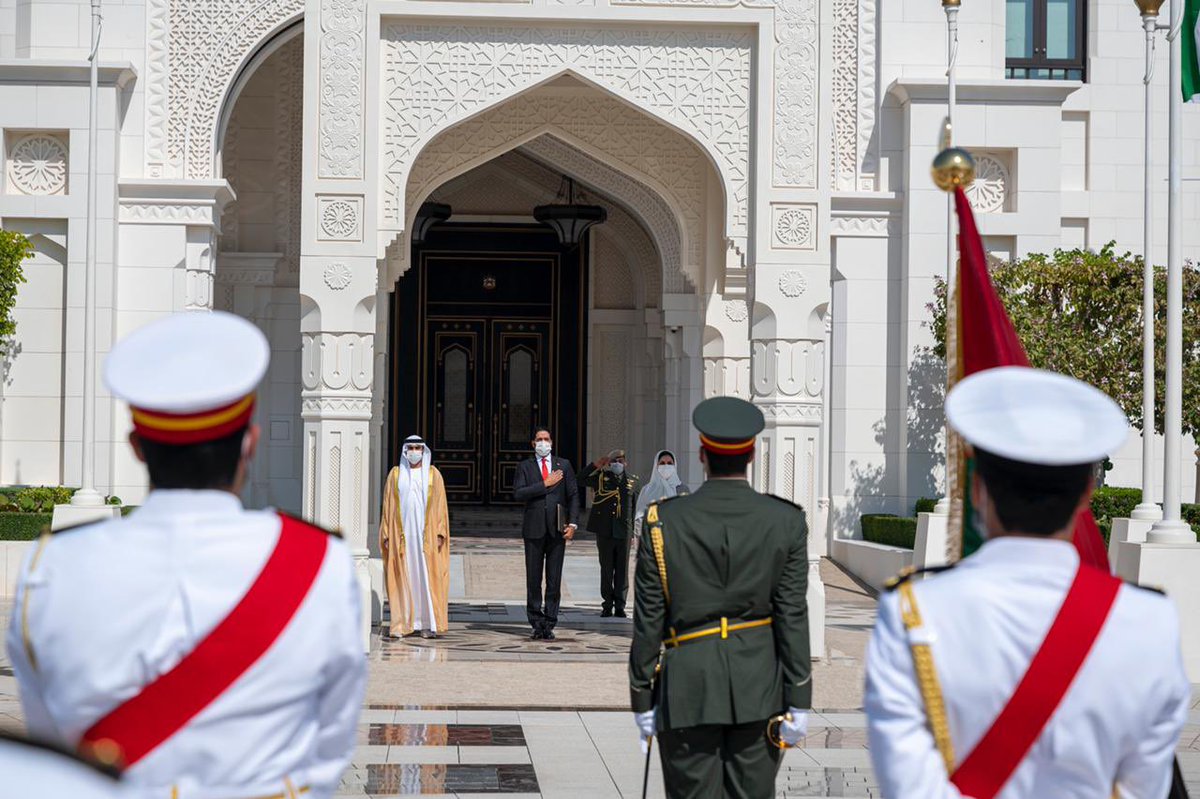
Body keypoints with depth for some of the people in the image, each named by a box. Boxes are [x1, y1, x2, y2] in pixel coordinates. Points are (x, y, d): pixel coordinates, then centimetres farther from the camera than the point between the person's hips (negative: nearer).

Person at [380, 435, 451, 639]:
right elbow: (388, 506, 8)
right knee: (403, 578, -1)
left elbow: (440, 504, 4)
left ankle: (428, 623, -1)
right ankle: (402, 624, 1)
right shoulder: (395, 475, 10)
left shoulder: (433, 474, 7)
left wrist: (439, 533, -5)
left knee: (427, 576, -3)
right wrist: (387, 535, 2)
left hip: (426, 534, -1)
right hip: (402, 533, 1)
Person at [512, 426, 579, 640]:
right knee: (533, 579, 1)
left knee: (554, 580, 0)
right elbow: (518, 494, -7)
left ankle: (549, 624, 5)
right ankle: (537, 623, 7)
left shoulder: (564, 465, 11)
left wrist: (573, 523, -3)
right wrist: (544, 484, -12)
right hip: (534, 528, -1)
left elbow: (573, 495, 8)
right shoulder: (525, 466, 7)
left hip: (557, 529, 1)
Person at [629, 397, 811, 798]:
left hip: (688, 687, -1)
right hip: (759, 689, 1)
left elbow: (647, 621, -2)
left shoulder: (663, 521, -4)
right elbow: (793, 618, -4)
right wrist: (798, 702, 0)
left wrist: (642, 698, 6)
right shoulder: (786, 523, -4)